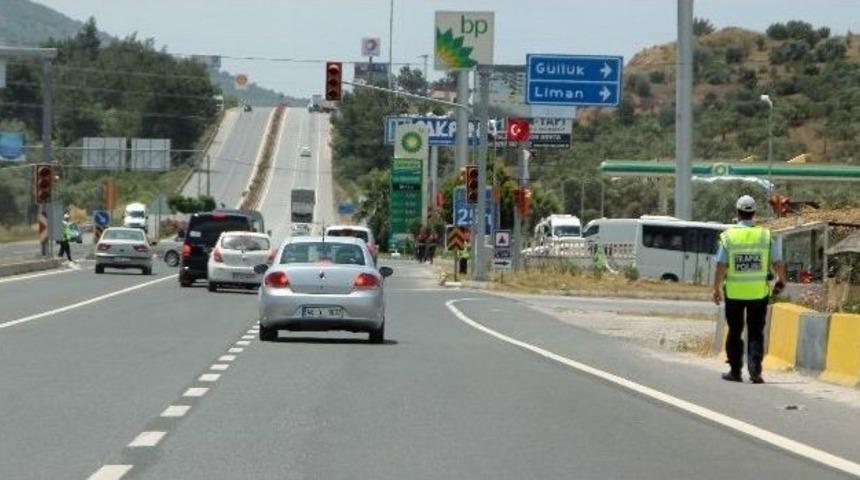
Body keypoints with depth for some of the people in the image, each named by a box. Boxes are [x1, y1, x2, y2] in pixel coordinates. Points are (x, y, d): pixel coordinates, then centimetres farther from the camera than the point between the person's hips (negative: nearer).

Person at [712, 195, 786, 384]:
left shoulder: (728, 236, -5)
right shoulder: (766, 235, -3)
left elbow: (721, 266, -8)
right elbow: (778, 263, -1)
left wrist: (716, 289, 3)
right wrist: (781, 281, 16)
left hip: (734, 292, 0)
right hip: (759, 292, 0)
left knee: (735, 333, 13)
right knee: (756, 333, 8)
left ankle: (735, 371, 18)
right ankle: (755, 368, -8)